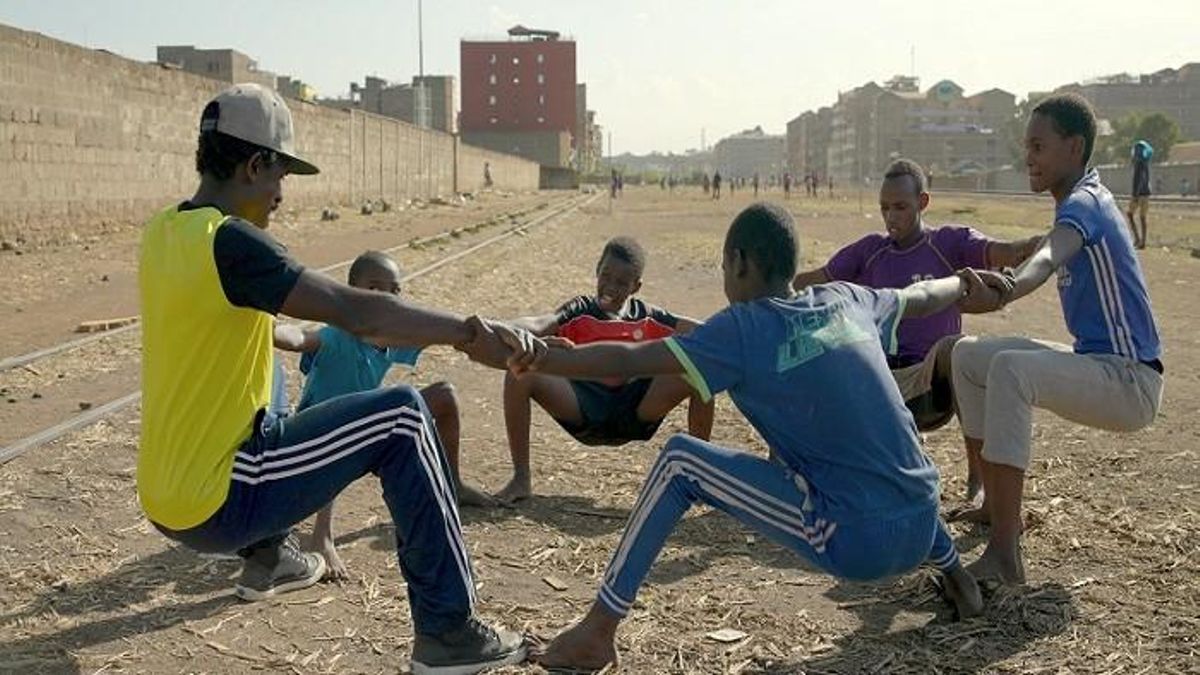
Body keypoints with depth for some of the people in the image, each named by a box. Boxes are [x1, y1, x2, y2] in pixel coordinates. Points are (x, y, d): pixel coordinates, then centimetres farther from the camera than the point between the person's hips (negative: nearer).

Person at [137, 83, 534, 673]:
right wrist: (470, 332, -24)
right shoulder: (228, 241, -20)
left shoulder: (161, 233, 6)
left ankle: (267, 558, 41)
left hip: (164, 500, 9)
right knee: (402, 418, -7)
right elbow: (358, 313, -27)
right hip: (216, 506, -9)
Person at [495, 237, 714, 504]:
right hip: (583, 409, -2)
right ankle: (521, 479, -11)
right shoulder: (580, 312, 2)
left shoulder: (647, 317, 9)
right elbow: (540, 325, -17)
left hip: (636, 412, 2)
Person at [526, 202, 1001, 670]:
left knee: (679, 462, -1)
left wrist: (539, 361, 0)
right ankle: (956, 575, 53)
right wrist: (964, 283, 50)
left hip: (853, 546, -6)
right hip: (920, 532, 7)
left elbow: (628, 360, -11)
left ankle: (598, 632, 1)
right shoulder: (847, 301, 10)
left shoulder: (742, 328, -7)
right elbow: (923, 298, 29)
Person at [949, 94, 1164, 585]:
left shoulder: (1082, 204, -18)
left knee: (1009, 369, -35)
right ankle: (996, 505, 16)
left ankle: (1004, 555, -37)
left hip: (1129, 381, -10)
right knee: (969, 355, 11)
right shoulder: (1082, 200, 11)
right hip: (1096, 362, 10)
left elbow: (1049, 259, -41)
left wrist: (1007, 292, -58)